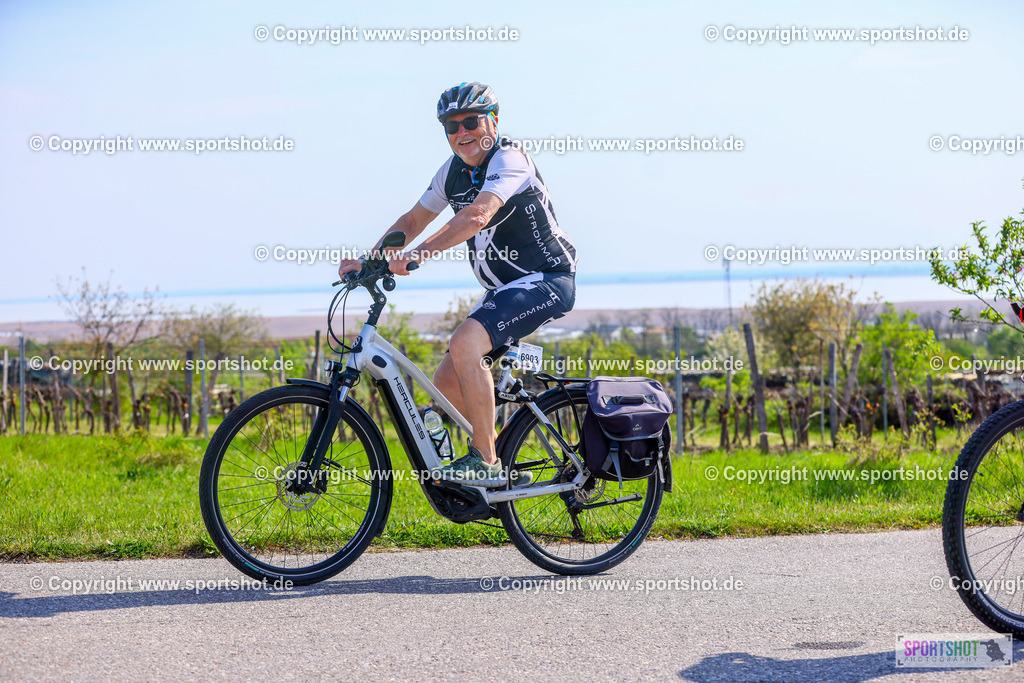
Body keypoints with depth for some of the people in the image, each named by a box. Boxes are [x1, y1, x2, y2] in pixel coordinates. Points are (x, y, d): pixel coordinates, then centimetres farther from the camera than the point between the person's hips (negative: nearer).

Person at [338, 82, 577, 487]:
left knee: (465, 343, -30)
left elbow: (477, 215, -35)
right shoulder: (453, 170, 6)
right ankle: (505, 470, 17)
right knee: (447, 386, 3)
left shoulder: (509, 160, -19)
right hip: (503, 289, 9)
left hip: (545, 281, -9)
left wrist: (416, 256, -43)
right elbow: (413, 220, 14)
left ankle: (485, 461, -22)